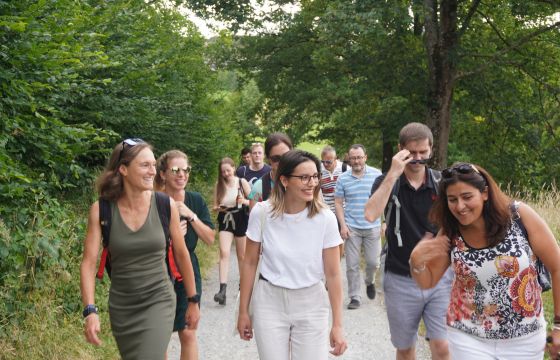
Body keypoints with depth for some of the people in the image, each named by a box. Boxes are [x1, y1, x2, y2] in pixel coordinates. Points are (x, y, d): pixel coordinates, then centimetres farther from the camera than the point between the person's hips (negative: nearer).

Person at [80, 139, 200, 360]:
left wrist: (193, 300, 9)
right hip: (121, 307, 1)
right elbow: (89, 263, -10)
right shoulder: (101, 209, -10)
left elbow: (181, 255, 2)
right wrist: (90, 311, -21)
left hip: (158, 302, -1)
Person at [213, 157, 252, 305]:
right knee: (224, 252, -17)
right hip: (225, 221, 0)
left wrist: (244, 201, -20)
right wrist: (218, 208, -16)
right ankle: (223, 289, -22)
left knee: (242, 255, 12)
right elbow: (215, 205, 6)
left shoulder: (242, 182, -5)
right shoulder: (218, 185, 0)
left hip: (241, 220, 0)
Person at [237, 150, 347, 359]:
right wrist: (243, 311, 3)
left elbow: (333, 274, -8)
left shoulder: (325, 218, -13)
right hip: (269, 302, 0)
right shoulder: (262, 212, -12)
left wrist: (337, 325, -7)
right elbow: (250, 263, -1)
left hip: (310, 304, 0)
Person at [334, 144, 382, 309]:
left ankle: (370, 282, 38)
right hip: (351, 228, 0)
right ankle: (355, 297, 15)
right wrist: (343, 225, -5)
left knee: (373, 261, 7)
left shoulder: (376, 174, 0)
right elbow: (338, 203, 3)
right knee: (352, 265, 3)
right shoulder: (343, 178, 0)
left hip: (372, 227, 0)